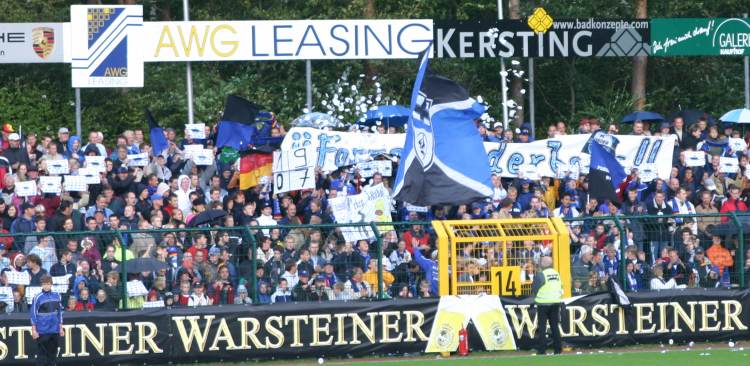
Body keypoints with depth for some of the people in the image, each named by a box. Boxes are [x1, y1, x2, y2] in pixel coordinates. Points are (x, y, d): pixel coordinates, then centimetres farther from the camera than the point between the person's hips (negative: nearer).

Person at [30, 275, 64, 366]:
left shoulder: (56, 296, 6)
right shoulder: (38, 297, -6)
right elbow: (33, 314, -5)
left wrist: (61, 328, 13)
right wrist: (34, 330, -8)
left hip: (55, 330, 4)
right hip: (42, 331, -4)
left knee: (53, 354, 8)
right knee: (42, 354, -2)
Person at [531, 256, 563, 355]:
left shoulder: (540, 275, -13)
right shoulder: (557, 274, 6)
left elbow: (534, 289, -10)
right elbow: (560, 287, 11)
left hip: (543, 303, -5)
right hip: (556, 302, 5)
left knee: (542, 327, 0)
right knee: (555, 326, 11)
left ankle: (541, 350, -4)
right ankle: (558, 349, 10)